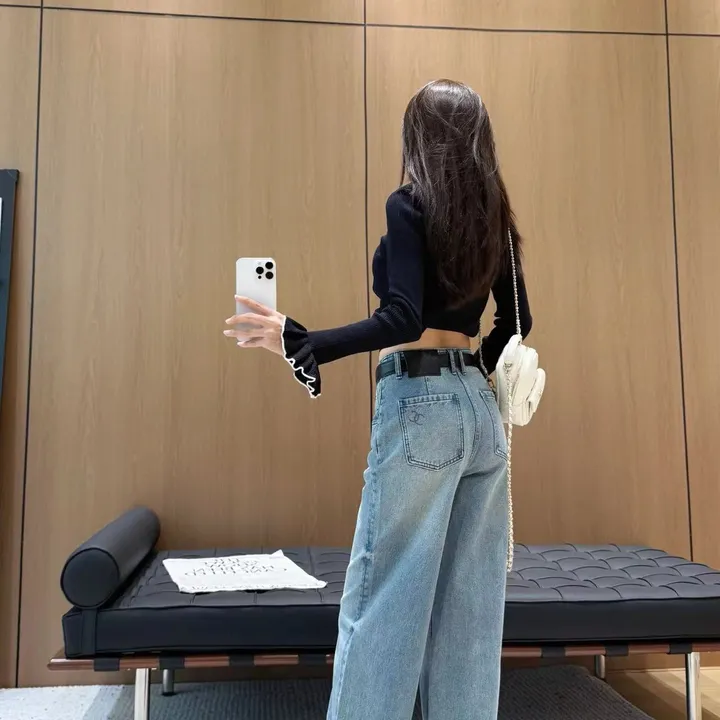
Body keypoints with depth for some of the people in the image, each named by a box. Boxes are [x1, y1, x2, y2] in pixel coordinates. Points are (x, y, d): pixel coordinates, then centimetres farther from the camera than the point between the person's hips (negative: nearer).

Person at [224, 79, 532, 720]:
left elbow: (403, 320, -18)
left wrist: (299, 342, -16)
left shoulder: (410, 205, -6)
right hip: (481, 411, 7)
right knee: (470, 605, 12)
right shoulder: (493, 215, 13)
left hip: (420, 406, -7)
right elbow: (517, 320, 18)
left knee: (385, 599, 0)